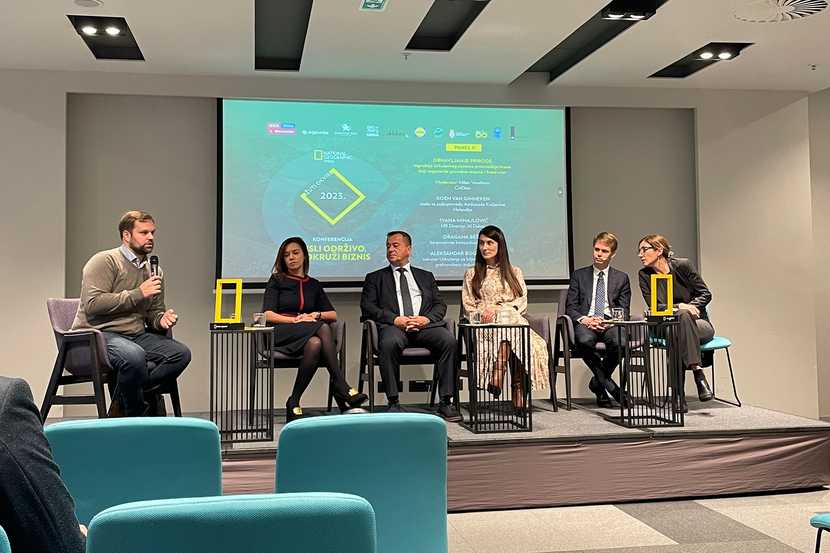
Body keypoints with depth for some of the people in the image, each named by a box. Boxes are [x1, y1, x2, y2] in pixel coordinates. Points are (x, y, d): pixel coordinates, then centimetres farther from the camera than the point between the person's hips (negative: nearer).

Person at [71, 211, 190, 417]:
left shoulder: (154, 271, 17)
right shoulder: (105, 261, -5)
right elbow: (93, 304, -17)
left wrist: (162, 319, 0)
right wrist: (138, 293, -16)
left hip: (137, 335, 7)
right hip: (99, 334, -7)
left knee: (181, 353, -17)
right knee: (134, 355, -38)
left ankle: (123, 404, -14)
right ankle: (136, 416, -13)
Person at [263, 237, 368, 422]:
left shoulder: (313, 285, 22)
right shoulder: (277, 281, 12)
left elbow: (333, 315, 14)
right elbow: (268, 316, -2)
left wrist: (316, 314, -7)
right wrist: (296, 319, -14)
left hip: (310, 335, 3)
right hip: (280, 334, -3)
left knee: (315, 344, -37)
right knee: (322, 328, -34)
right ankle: (342, 388, -40)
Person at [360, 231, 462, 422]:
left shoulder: (426, 276, 27)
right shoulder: (375, 278, 22)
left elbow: (440, 305, 16)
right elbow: (367, 307, 7)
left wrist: (426, 319, -8)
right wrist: (395, 319, -10)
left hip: (425, 326, 2)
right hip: (393, 326, -2)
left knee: (449, 341, -29)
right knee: (389, 343, -37)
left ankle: (446, 402, -24)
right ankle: (393, 402, -28)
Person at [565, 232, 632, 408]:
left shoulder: (621, 278, 18)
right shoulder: (579, 275, 16)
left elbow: (624, 312, 10)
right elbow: (570, 307, 8)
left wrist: (609, 322, -12)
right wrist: (584, 319, -13)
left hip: (610, 324, 1)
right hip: (585, 323, 0)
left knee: (619, 342, -35)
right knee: (585, 340, -37)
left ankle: (598, 383, -9)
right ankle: (610, 387, -21)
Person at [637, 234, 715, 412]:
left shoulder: (682, 265, -3)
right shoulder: (645, 275, 4)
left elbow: (705, 294, 0)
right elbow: (654, 307, -4)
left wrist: (690, 307, -17)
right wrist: (680, 307, -20)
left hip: (699, 324, -1)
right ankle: (698, 373, -43)